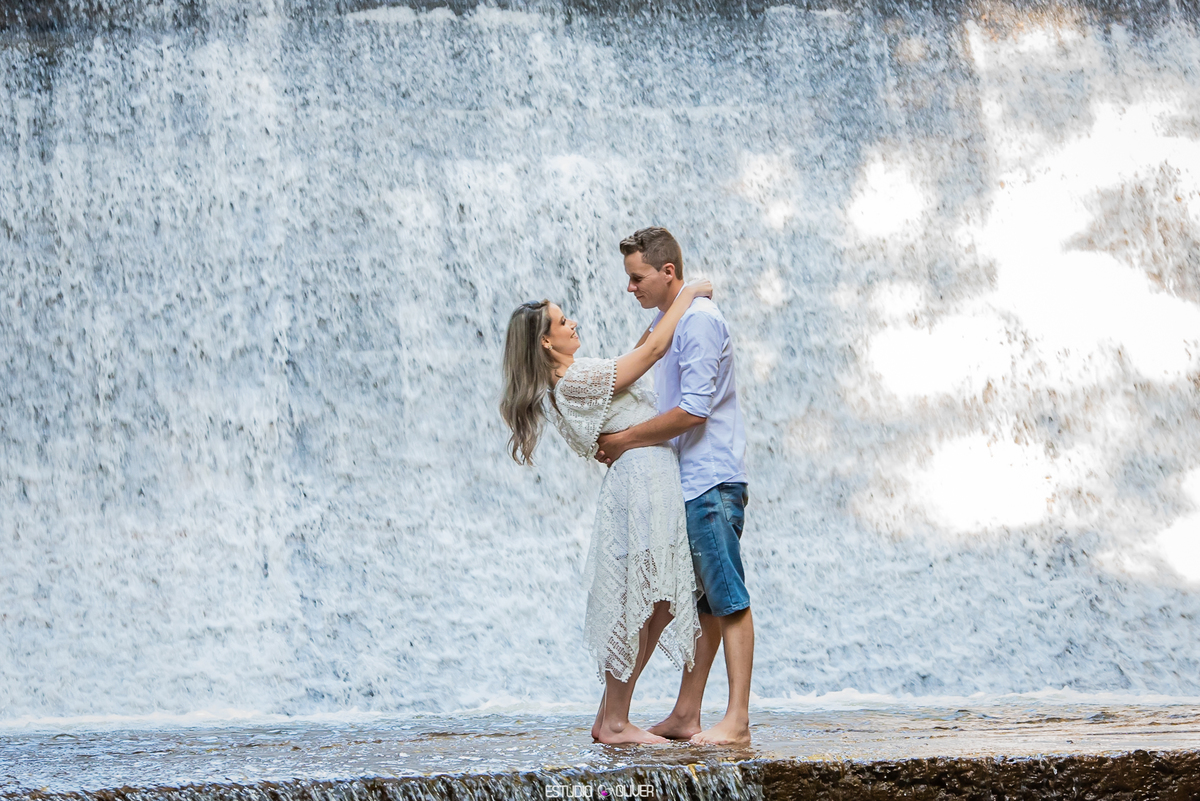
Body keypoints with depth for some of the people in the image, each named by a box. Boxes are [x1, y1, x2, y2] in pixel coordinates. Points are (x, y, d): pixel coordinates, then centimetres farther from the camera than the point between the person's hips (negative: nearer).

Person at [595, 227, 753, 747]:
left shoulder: (698, 319, -14)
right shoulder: (662, 325, 17)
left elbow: (692, 411, -19)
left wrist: (624, 441, -12)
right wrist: (617, 441, 7)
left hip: (711, 482, -10)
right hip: (685, 484, 10)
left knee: (728, 600, -8)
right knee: (699, 603, 11)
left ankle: (737, 721, -7)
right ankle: (685, 716, 14)